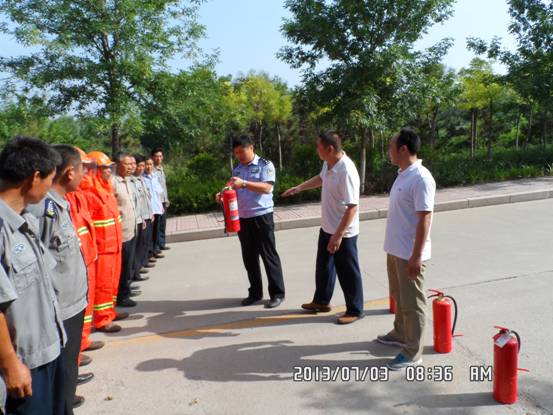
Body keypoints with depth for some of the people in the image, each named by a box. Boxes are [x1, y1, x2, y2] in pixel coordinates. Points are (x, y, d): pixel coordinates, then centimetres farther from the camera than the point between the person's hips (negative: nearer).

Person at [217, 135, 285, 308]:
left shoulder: (265, 165, -6)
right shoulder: (237, 169, 13)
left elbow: (267, 188, -19)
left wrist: (244, 183, -29)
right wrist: (224, 196, -3)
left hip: (261, 217, -6)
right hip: (242, 218, 6)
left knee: (269, 255, 1)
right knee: (249, 257, 12)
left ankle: (277, 293, 12)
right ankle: (255, 292, 24)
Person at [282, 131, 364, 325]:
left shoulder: (346, 171, -29)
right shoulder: (329, 163, -1)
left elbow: (352, 207, -29)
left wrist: (338, 235, -28)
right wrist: (298, 188, 27)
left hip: (344, 233, -9)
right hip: (327, 227, 9)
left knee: (347, 272, 6)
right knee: (324, 266, 22)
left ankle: (355, 310, 24)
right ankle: (321, 301, 41)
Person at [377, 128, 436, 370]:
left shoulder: (421, 178, -21)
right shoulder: (403, 174, 9)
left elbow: (424, 219, -23)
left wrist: (416, 256, -23)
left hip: (410, 254, -10)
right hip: (395, 249, 10)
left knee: (412, 303, 3)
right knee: (398, 297, 23)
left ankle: (412, 353, 16)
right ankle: (400, 334, 42)